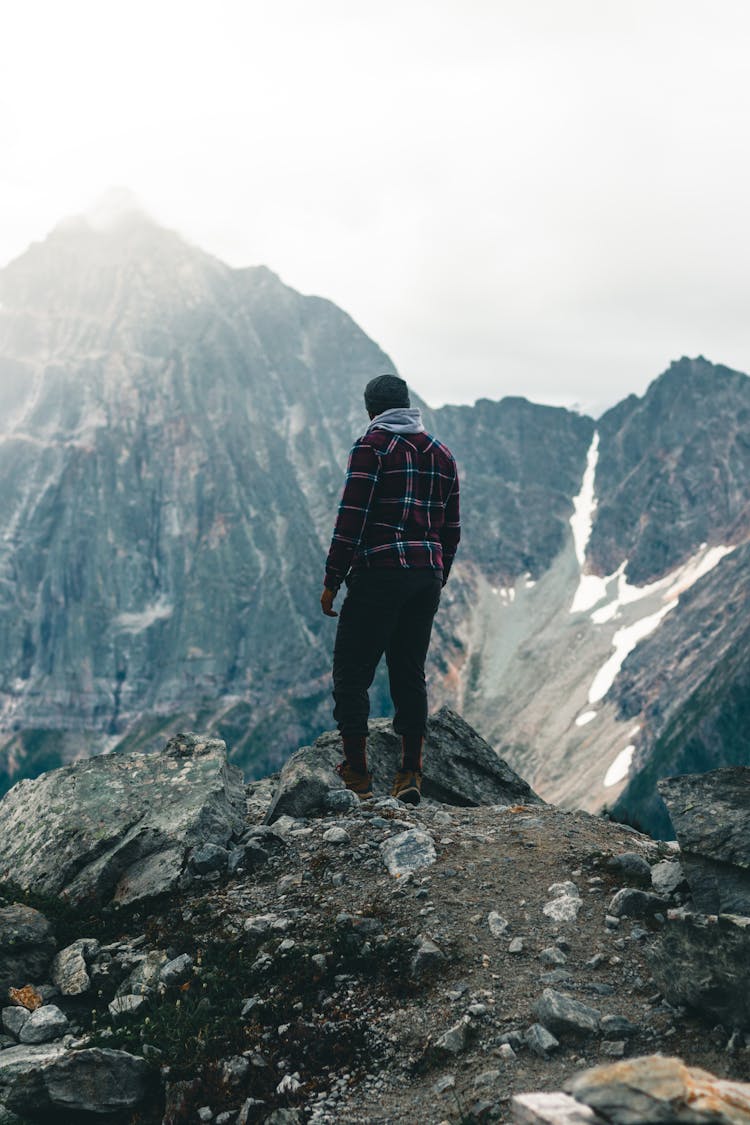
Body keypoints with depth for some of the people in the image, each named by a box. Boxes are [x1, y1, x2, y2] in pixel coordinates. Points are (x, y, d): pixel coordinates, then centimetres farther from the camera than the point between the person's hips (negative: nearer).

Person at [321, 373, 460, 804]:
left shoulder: (373, 446, -4)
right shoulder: (441, 453, 15)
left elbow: (352, 518, -11)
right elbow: (452, 529, 16)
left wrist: (332, 580, -7)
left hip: (379, 575, -6)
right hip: (428, 577, 6)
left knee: (352, 674, 1)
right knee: (410, 674, 12)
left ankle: (357, 775, 2)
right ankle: (411, 776, 14)